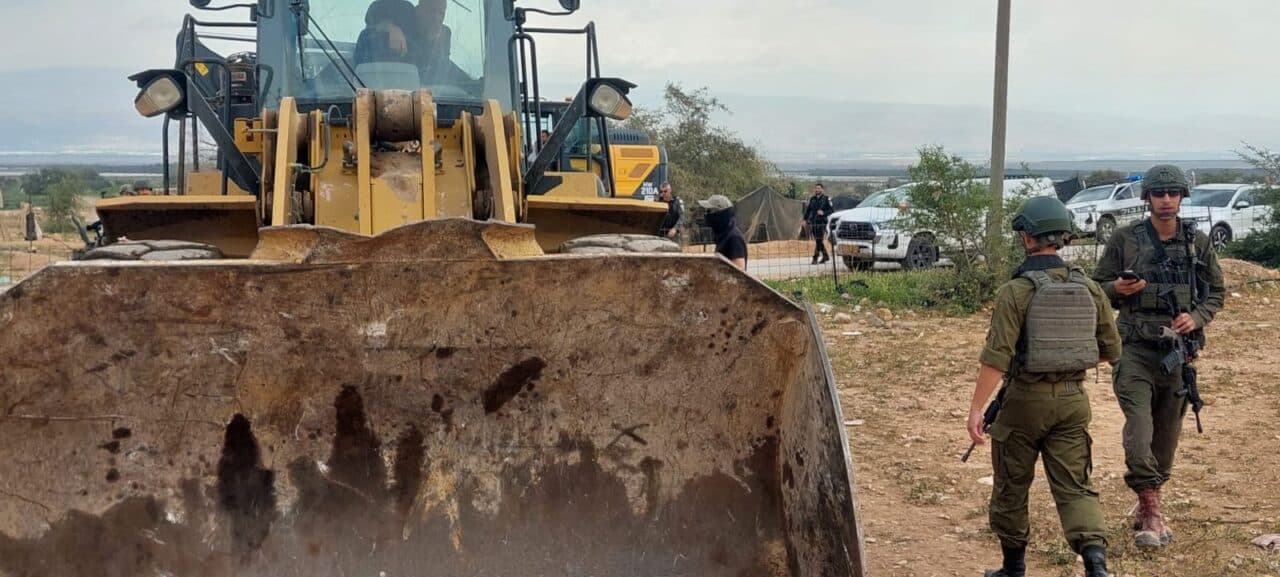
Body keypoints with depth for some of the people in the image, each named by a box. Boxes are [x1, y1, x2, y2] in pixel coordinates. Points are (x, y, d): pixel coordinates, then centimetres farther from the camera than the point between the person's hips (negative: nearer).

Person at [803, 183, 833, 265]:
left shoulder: (826, 199, -1)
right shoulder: (812, 199, 13)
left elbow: (831, 210, -3)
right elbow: (808, 209, 16)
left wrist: (823, 213, -20)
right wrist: (805, 219, 6)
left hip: (821, 222, -5)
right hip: (813, 222, 5)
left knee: (819, 240, -9)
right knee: (817, 240, 10)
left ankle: (815, 258, -10)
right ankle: (825, 256, 23)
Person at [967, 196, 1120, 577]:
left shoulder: (1016, 291, -14)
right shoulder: (1089, 288, 1)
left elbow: (996, 357, -19)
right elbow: (1111, 351, 8)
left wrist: (975, 408, -15)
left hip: (1025, 400, -3)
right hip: (1072, 401, 4)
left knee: (1011, 487, 13)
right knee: (1074, 486, 7)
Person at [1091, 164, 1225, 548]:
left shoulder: (1198, 242, 5)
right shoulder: (1125, 239, -1)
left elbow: (1217, 293, 13)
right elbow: (1097, 286, 5)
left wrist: (1196, 317, -6)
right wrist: (1117, 289, -17)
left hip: (1179, 349, 3)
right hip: (1136, 349, -3)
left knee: (1167, 434, 10)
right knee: (1139, 429, -16)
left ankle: (1148, 506, 27)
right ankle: (1151, 513, -12)